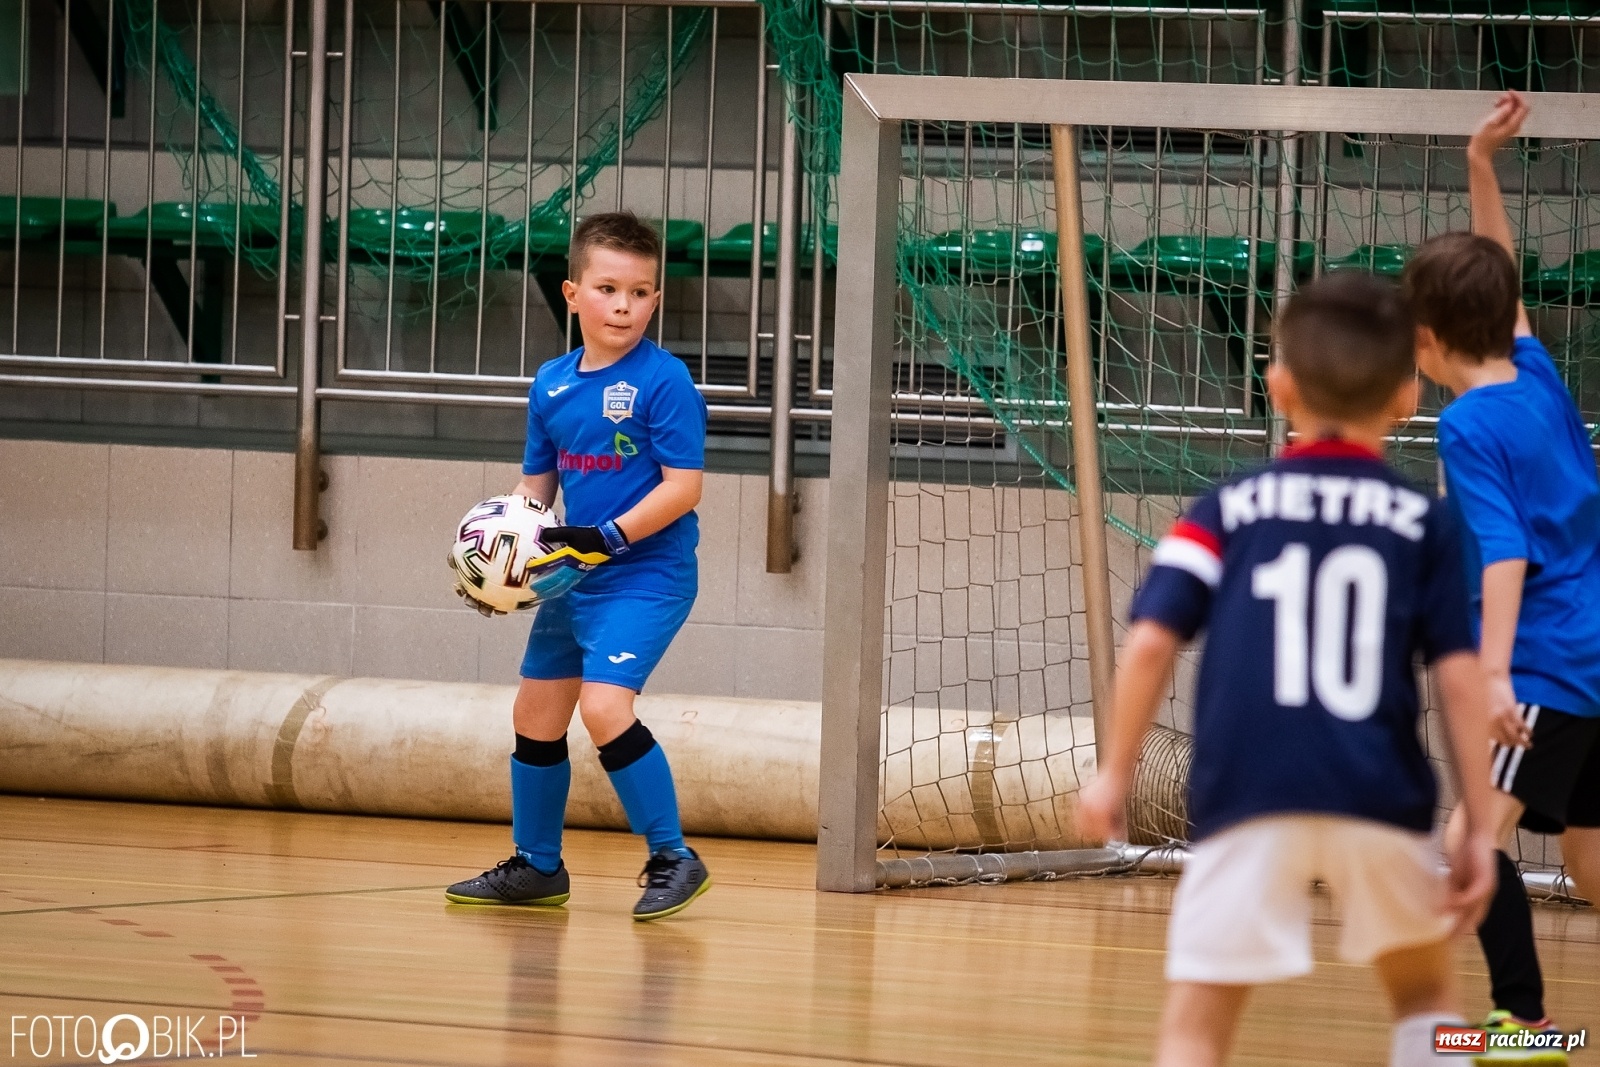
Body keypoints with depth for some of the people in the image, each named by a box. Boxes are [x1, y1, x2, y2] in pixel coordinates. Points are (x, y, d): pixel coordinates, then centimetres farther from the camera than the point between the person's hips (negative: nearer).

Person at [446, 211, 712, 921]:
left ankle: (673, 859, -10)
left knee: (604, 705, -23)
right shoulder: (551, 386, 6)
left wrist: (608, 536, -24)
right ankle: (536, 868, 32)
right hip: (575, 578, 8)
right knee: (536, 713, 15)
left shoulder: (664, 380, -13)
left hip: (647, 576, -8)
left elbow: (683, 487, -17)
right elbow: (536, 483, 15)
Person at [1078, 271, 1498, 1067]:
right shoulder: (1425, 523, 10)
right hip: (1381, 796, 1)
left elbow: (1150, 642, 1)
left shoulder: (1228, 510, 10)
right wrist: (1479, 827, 8)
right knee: (1424, 988, 25)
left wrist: (1115, 774, 11)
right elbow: (1459, 675, 4)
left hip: (1246, 797, -1)